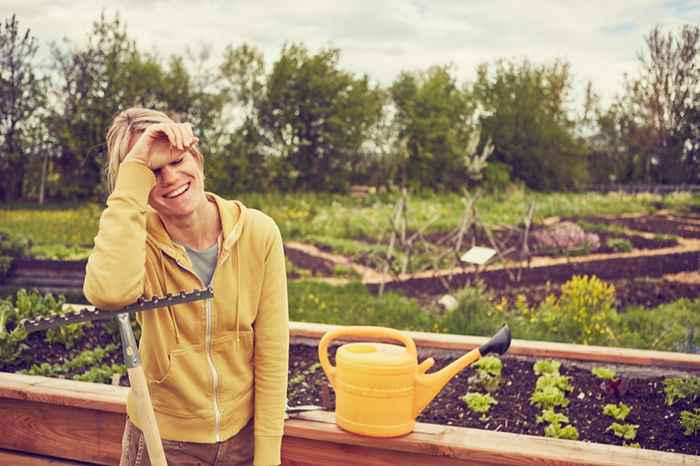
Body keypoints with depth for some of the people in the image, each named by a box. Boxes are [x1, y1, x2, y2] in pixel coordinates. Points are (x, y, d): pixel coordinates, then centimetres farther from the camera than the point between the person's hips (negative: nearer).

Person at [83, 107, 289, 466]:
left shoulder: (258, 233, -14)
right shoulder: (139, 237, -15)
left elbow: (271, 355, -10)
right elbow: (109, 294, -40)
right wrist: (135, 172, -34)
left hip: (243, 434, 1)